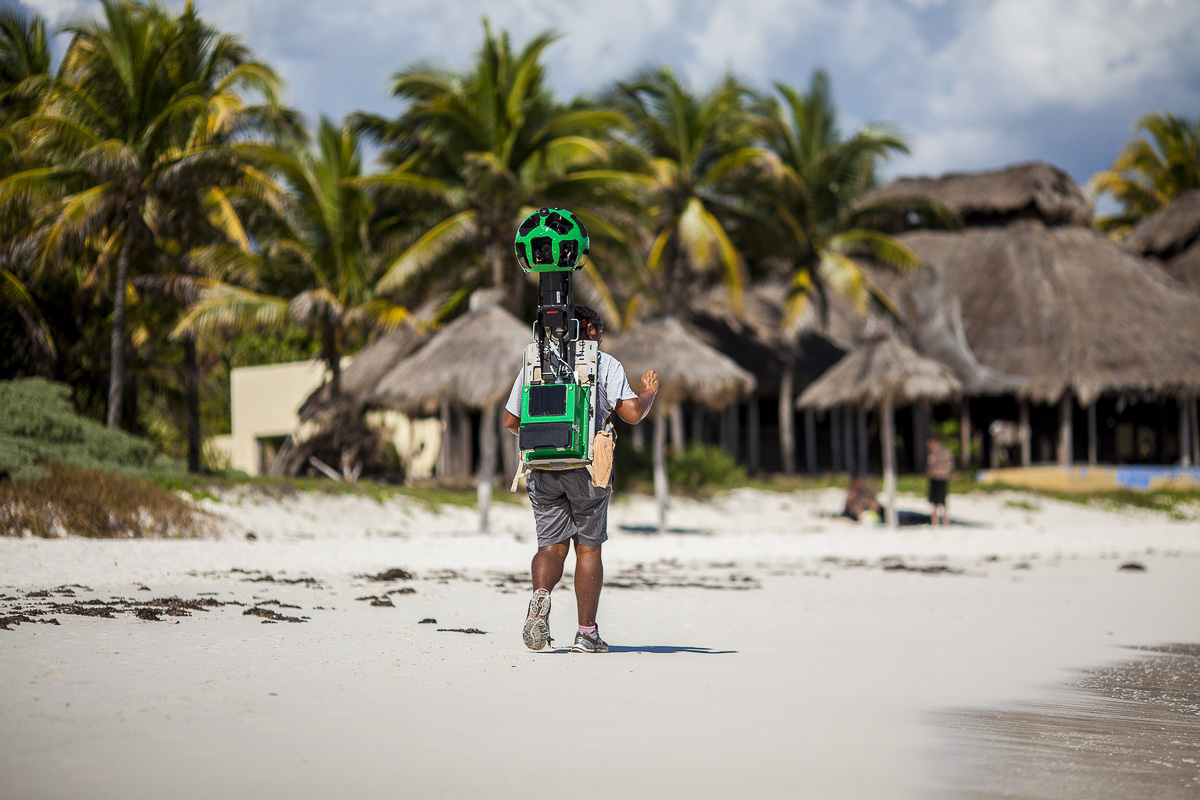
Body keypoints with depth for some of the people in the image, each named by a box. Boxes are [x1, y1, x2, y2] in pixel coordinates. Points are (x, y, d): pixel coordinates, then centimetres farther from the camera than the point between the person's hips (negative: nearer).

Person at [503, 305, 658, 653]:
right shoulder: (605, 364, 0)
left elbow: (510, 421, 12)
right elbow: (632, 413, -7)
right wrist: (648, 393, 15)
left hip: (543, 469, 2)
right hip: (586, 468, -2)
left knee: (552, 545, 7)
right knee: (588, 548, 6)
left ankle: (540, 595, -24)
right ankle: (586, 632, 6)